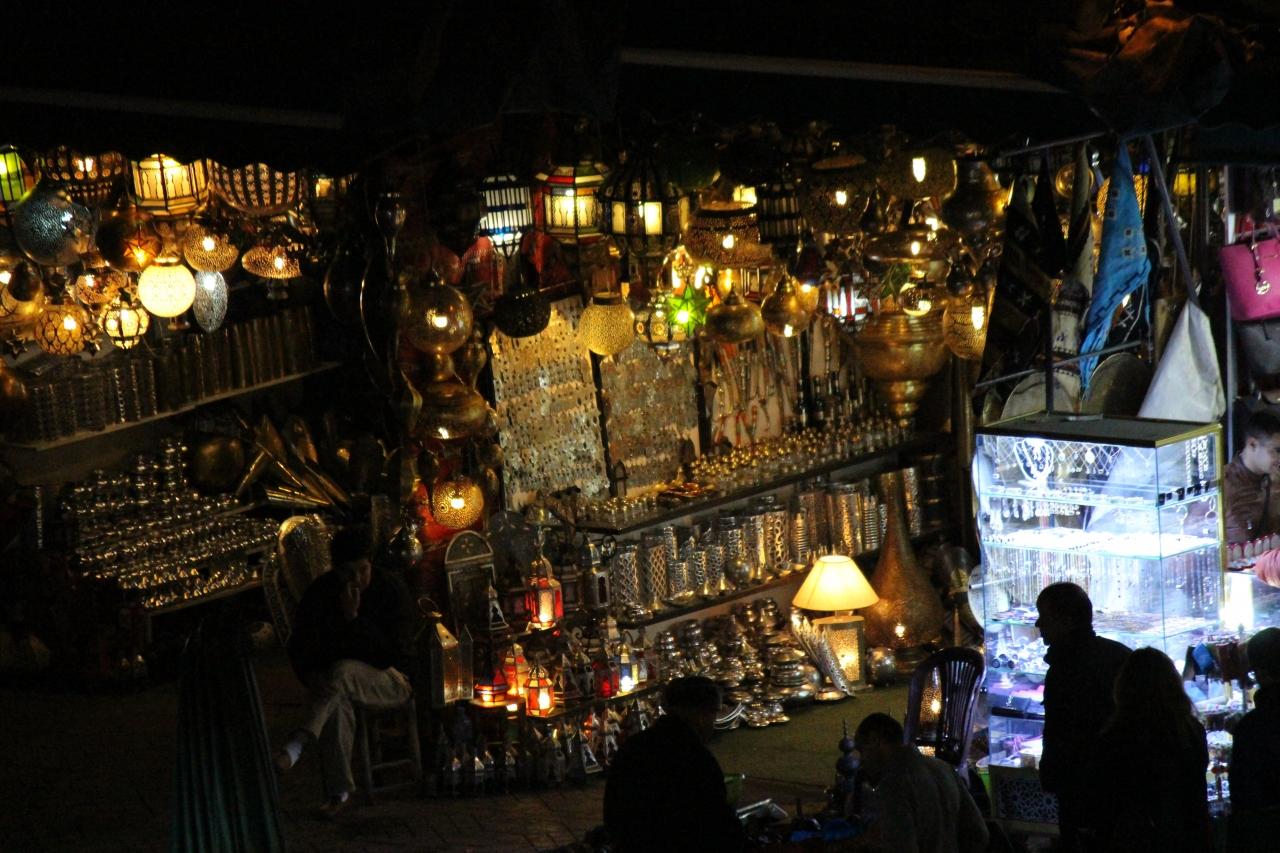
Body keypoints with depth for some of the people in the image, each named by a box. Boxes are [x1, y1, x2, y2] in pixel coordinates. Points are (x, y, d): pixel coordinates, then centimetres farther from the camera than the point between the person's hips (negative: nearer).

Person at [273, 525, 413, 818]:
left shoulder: (389, 592, -8)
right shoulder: (320, 593, -4)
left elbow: (390, 656, -14)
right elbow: (301, 652, 1)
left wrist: (355, 618, -23)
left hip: (382, 679, -2)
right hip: (330, 675, 2)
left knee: (341, 673, -37)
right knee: (337, 702, -37)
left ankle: (296, 745, -52)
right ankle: (339, 792, -35)